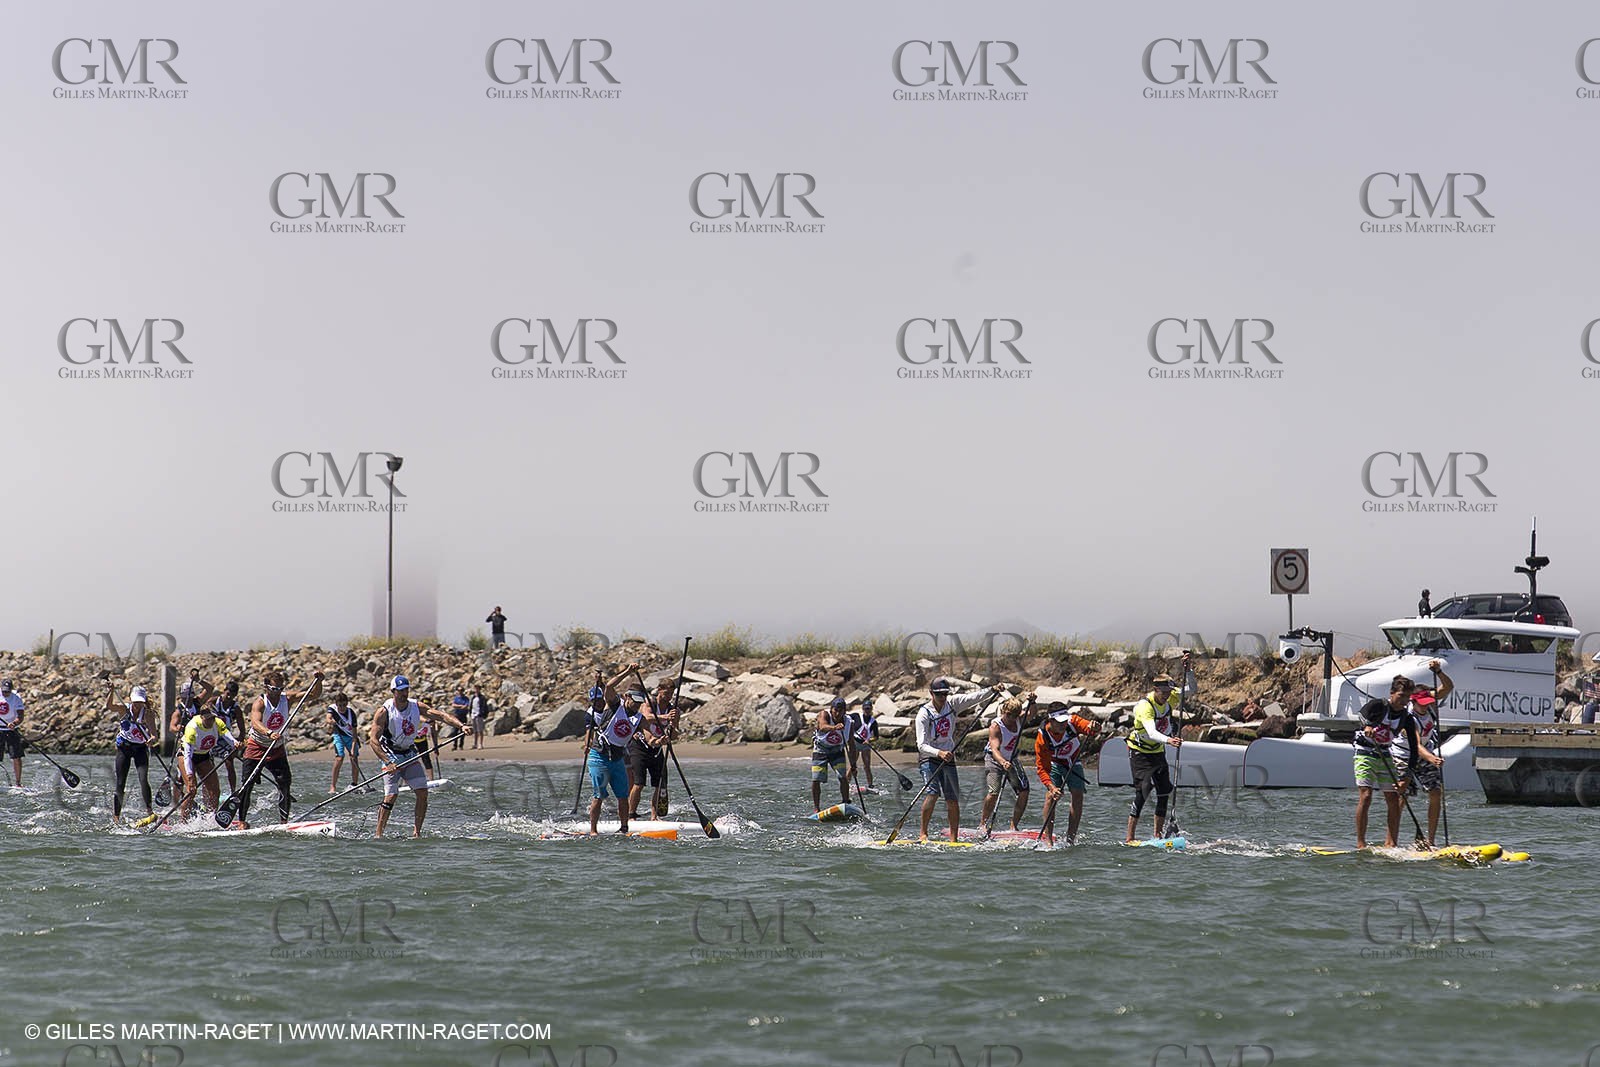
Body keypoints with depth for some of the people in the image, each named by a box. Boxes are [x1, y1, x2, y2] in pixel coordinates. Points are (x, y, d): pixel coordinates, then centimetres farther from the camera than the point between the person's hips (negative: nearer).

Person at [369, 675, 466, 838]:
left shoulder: (416, 707, -2)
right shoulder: (384, 712, -16)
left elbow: (440, 715, -9)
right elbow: (373, 739, -20)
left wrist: (461, 725, -25)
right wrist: (388, 763, -30)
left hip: (409, 754, 5)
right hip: (390, 756, -5)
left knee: (423, 793, -4)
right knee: (391, 796, -16)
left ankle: (416, 832, 5)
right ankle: (378, 834, -10)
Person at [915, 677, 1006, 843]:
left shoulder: (952, 704, 1)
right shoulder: (924, 714, -15)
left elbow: (974, 697, -6)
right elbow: (922, 745, -21)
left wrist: (992, 690, -23)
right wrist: (939, 753, -38)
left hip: (948, 757, 5)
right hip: (929, 757, -5)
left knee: (953, 800, 2)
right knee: (932, 793, -24)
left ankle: (954, 839, 9)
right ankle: (923, 834, -19)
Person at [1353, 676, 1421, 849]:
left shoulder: (1407, 720, -1)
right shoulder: (1379, 705, -12)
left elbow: (1414, 748, -1)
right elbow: (1363, 712, -27)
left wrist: (1407, 774, -12)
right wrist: (1367, 725, -50)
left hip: (1384, 756, 6)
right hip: (1364, 754, -6)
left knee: (1394, 800, -1)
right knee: (1365, 796, -17)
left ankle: (1390, 843, 5)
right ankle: (1360, 844, -15)